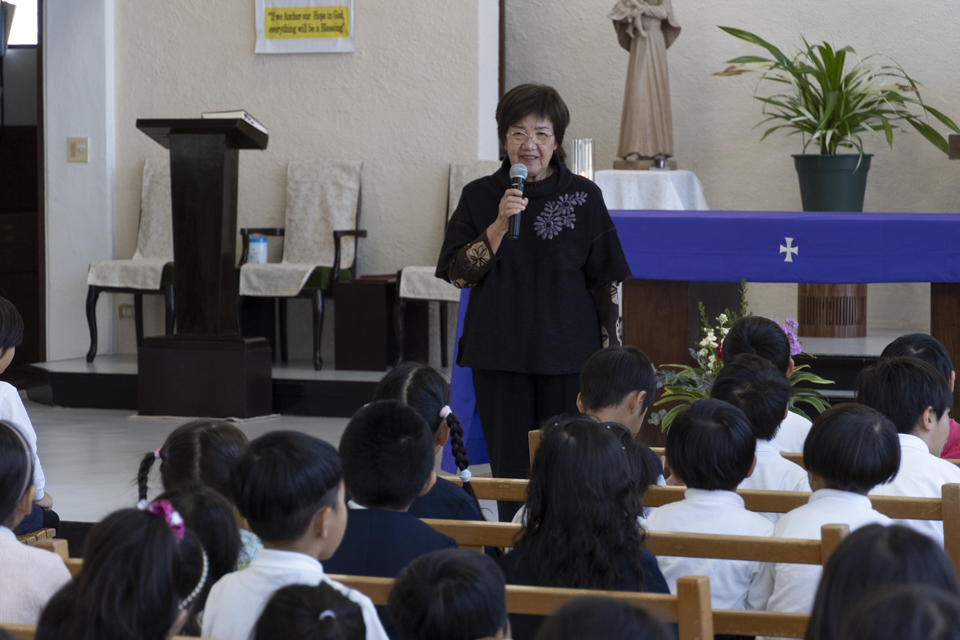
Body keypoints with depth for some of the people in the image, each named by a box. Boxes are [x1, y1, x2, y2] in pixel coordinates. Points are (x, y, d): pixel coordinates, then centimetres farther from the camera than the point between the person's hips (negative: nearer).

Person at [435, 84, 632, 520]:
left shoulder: (583, 197, 1)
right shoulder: (479, 197, 5)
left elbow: (605, 282, 2)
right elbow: (457, 274, -2)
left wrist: (608, 354, -3)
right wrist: (500, 224, -14)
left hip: (567, 356, -1)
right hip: (500, 357, 1)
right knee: (510, 470, 2)